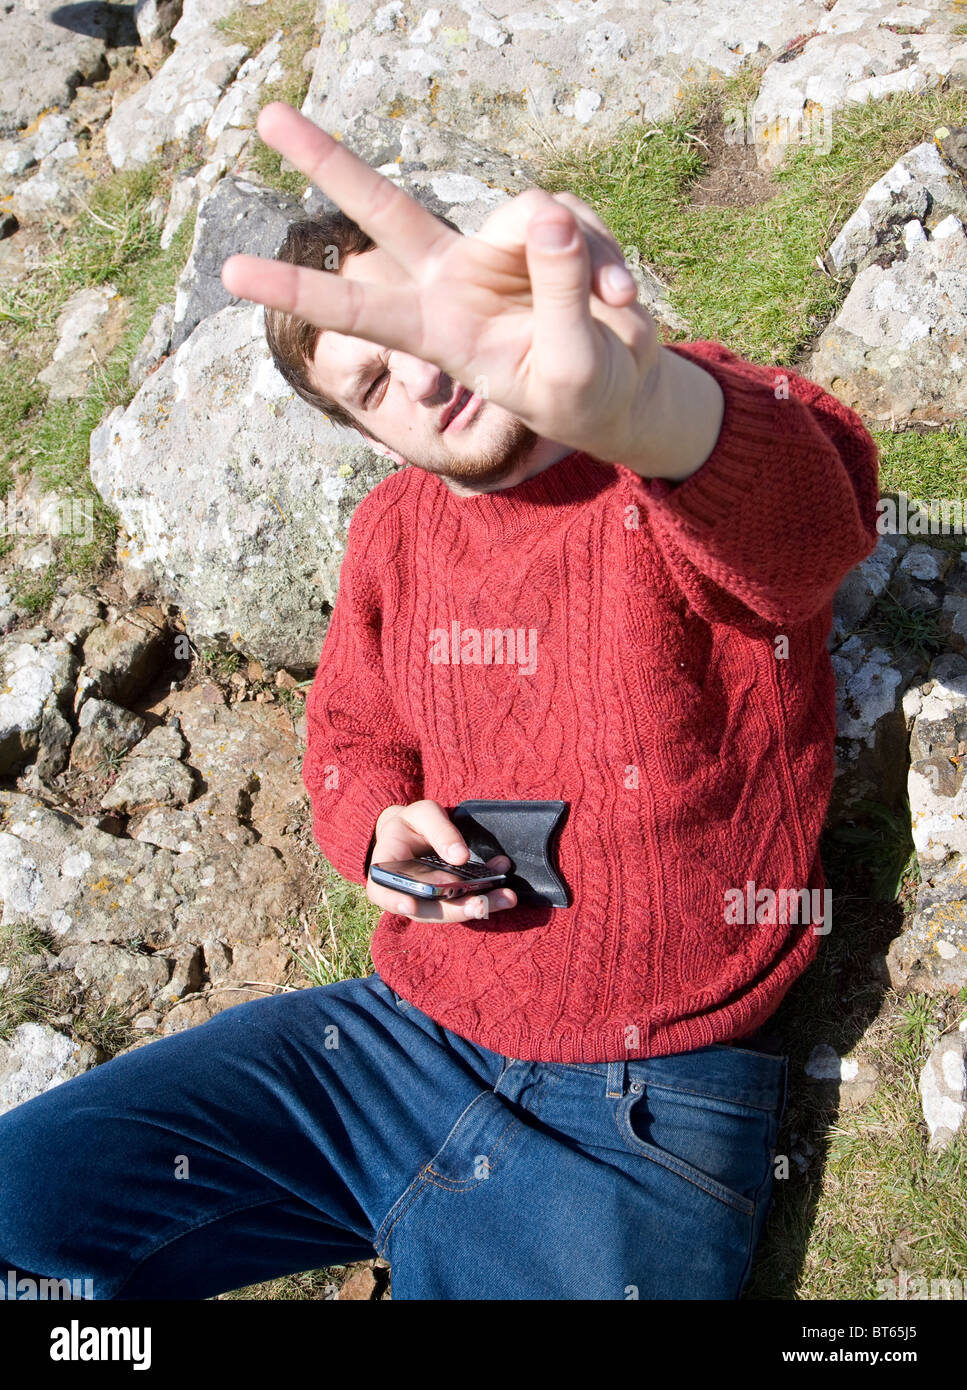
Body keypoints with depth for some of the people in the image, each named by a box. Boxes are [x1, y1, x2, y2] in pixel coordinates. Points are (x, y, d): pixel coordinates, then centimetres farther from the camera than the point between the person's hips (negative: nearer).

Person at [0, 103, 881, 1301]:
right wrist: (379, 830, -4)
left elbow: (810, 507, -36)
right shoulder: (393, 529, 9)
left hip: (634, 1120, -5)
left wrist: (632, 405, -60)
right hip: (399, 1037, 5)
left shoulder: (682, 466, -11)